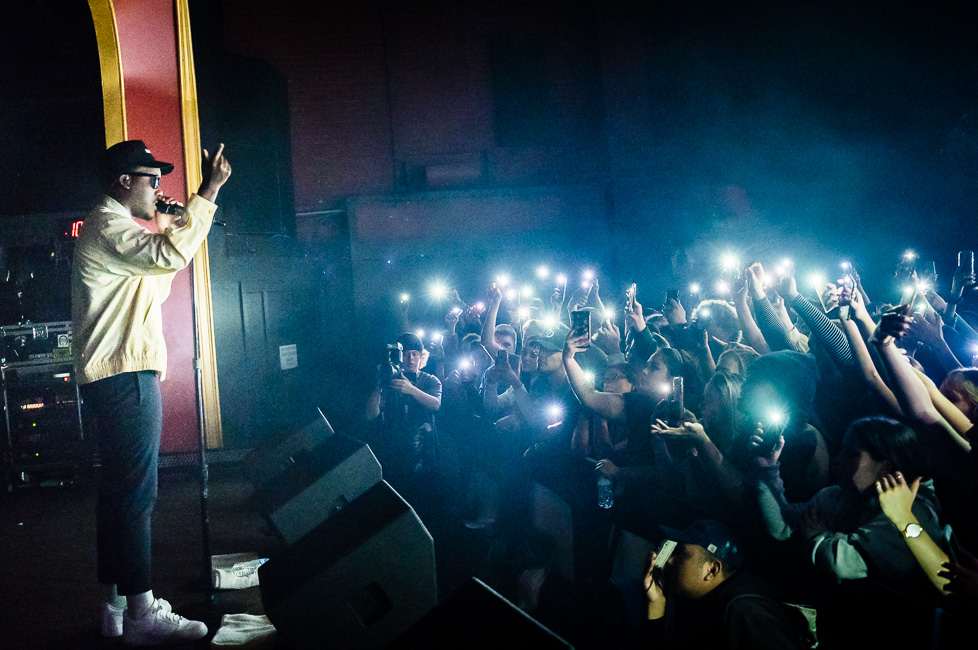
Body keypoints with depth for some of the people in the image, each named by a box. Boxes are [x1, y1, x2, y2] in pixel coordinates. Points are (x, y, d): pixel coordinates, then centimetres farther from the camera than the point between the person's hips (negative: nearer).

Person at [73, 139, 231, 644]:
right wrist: (209, 191, -24)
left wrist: (168, 225, 23)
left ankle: (116, 605, 19)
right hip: (124, 377, -11)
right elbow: (170, 255, -27)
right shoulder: (108, 228, -11)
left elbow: (157, 280, 31)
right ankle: (143, 615, -9)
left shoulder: (115, 228, 23)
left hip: (121, 376, 11)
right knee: (135, 493, -11)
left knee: (119, 491, 12)